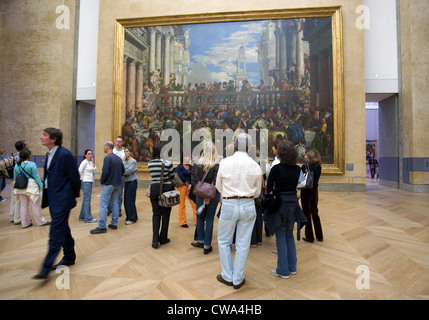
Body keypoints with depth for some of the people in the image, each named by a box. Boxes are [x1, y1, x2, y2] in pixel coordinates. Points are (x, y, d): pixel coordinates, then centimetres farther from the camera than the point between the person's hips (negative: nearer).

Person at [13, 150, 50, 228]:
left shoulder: (16, 165, 6)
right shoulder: (32, 164, -12)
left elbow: (15, 178, 11)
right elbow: (36, 176, -13)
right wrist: (41, 185, -8)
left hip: (21, 188, 6)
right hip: (31, 186, -6)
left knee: (23, 205, 12)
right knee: (35, 205, 2)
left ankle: (25, 223, 19)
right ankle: (41, 222, 10)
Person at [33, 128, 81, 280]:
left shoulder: (65, 155, -17)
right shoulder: (49, 155, 11)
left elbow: (75, 177, -13)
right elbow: (48, 176, 16)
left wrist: (74, 195, -4)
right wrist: (45, 196, 15)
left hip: (62, 199, -9)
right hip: (52, 198, 9)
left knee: (56, 232, -4)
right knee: (63, 229, 18)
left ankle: (46, 267, 3)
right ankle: (69, 257, 32)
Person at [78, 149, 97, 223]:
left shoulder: (90, 162, 12)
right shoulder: (84, 162, -10)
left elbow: (95, 172, 7)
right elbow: (79, 171, -18)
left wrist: (93, 163, -1)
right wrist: (81, 179, -11)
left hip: (90, 182, 8)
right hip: (86, 182, -8)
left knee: (86, 200, 14)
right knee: (87, 200, -5)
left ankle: (82, 216, 25)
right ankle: (88, 218, 0)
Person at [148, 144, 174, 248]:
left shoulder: (150, 163, 0)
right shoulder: (167, 163, -12)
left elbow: (153, 175, 9)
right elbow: (172, 177, -3)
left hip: (154, 189, 3)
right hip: (166, 189, -3)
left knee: (156, 214, 11)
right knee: (165, 215, 10)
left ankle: (155, 240, 6)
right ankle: (163, 238, 21)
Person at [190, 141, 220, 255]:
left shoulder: (197, 164, -3)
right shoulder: (217, 166, -12)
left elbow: (193, 179, -4)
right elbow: (216, 182, -17)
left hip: (200, 195, 2)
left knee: (200, 218, 19)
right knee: (209, 220, 7)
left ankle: (201, 241, 31)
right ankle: (207, 246, 16)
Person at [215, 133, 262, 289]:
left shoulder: (225, 163, -8)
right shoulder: (255, 166, -4)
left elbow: (218, 186, 4)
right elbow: (257, 192, 7)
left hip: (229, 205, -2)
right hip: (248, 206, 2)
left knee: (224, 241, 17)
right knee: (243, 244, 13)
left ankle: (228, 276, 29)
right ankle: (238, 279, 27)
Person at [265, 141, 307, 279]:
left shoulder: (276, 168, -15)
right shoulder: (297, 169, 0)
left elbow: (269, 187, -6)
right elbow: (294, 184, 10)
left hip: (280, 204, -5)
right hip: (293, 203, 5)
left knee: (281, 237, 5)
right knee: (289, 235, 18)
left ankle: (283, 270, 16)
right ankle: (292, 267, 30)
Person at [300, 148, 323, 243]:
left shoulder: (305, 166, -16)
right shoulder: (318, 167, 3)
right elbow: (316, 178, 10)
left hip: (306, 191, -6)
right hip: (315, 191, 6)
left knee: (307, 214, 5)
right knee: (315, 212, 17)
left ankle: (309, 237, 14)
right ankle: (319, 236, 27)